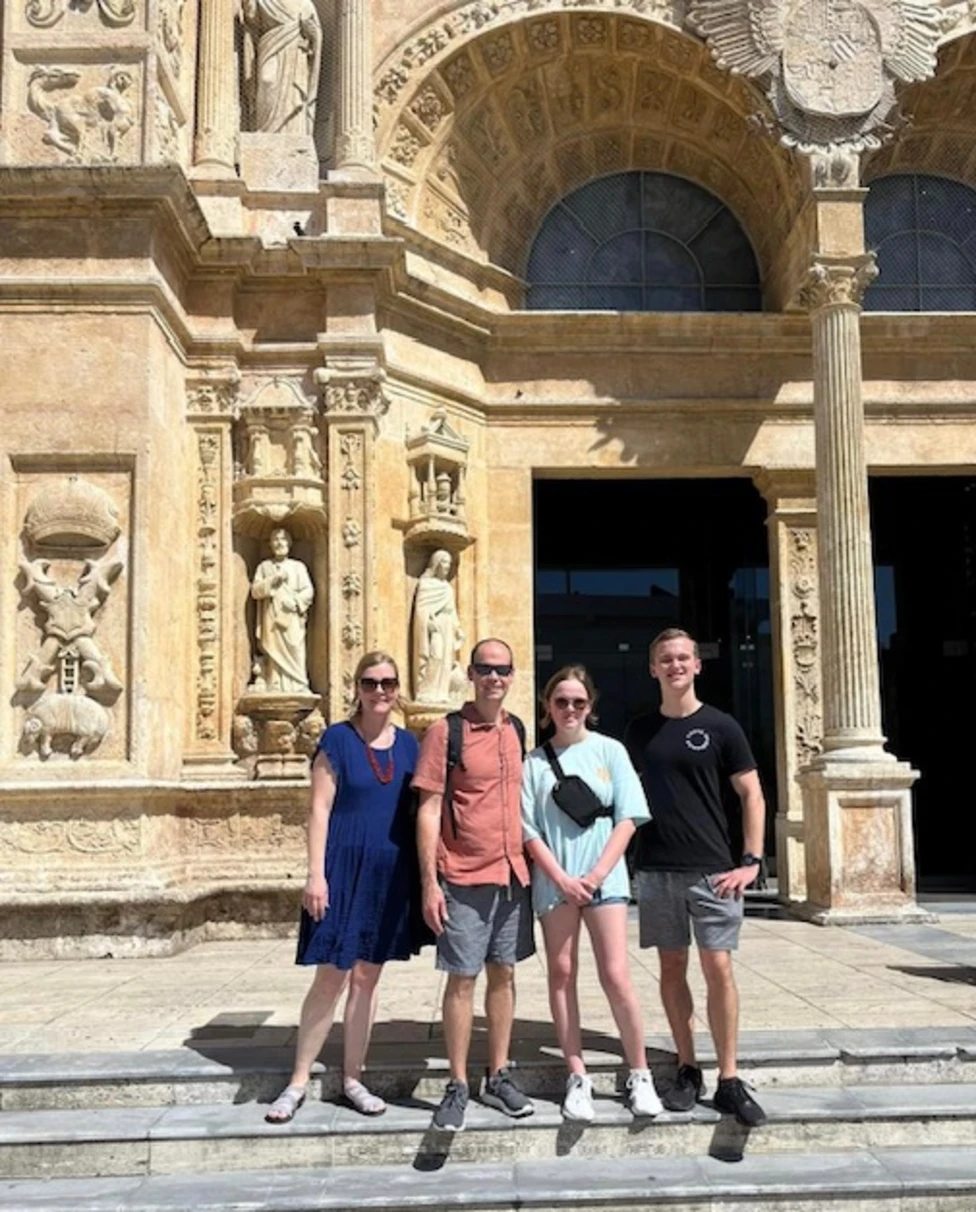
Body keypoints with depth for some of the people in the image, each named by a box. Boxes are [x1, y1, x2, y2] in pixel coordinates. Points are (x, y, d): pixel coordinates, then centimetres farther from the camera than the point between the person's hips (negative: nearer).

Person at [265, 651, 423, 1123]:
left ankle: (352, 1078, 21)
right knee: (330, 977, -1)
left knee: (367, 978, 11)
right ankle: (298, 1081, 12)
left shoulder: (408, 743, 7)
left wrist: (424, 875, 8)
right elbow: (319, 810, -8)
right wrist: (316, 874, -15)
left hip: (392, 874, 4)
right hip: (345, 869, -4)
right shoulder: (337, 739, -5)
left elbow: (417, 810, 11)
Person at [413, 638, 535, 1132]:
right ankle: (458, 1086, 14)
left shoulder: (517, 730, 8)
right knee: (462, 979, 2)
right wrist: (430, 883, -13)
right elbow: (428, 811, -9)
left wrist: (530, 865, 13)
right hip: (464, 879, -5)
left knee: (503, 974, 12)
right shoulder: (445, 732, -8)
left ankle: (498, 1077, 24)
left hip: (513, 874, 5)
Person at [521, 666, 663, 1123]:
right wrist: (562, 879, -10)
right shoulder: (535, 761, 3)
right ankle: (577, 1077, 14)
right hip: (554, 881, 1)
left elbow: (628, 819, -1)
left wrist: (597, 874, -9)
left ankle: (640, 1075, 8)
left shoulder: (609, 751, 3)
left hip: (605, 878, -1)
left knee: (616, 975, -6)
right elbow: (529, 831, 0)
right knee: (561, 973, 4)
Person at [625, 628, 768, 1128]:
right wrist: (623, 853, 8)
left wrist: (751, 860, -7)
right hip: (655, 870, 3)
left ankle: (729, 1080, 6)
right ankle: (688, 1070, 19)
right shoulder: (639, 730, 8)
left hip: (712, 869, -3)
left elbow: (752, 795, 0)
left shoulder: (719, 727, -1)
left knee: (718, 968, -4)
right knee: (672, 967, 8)